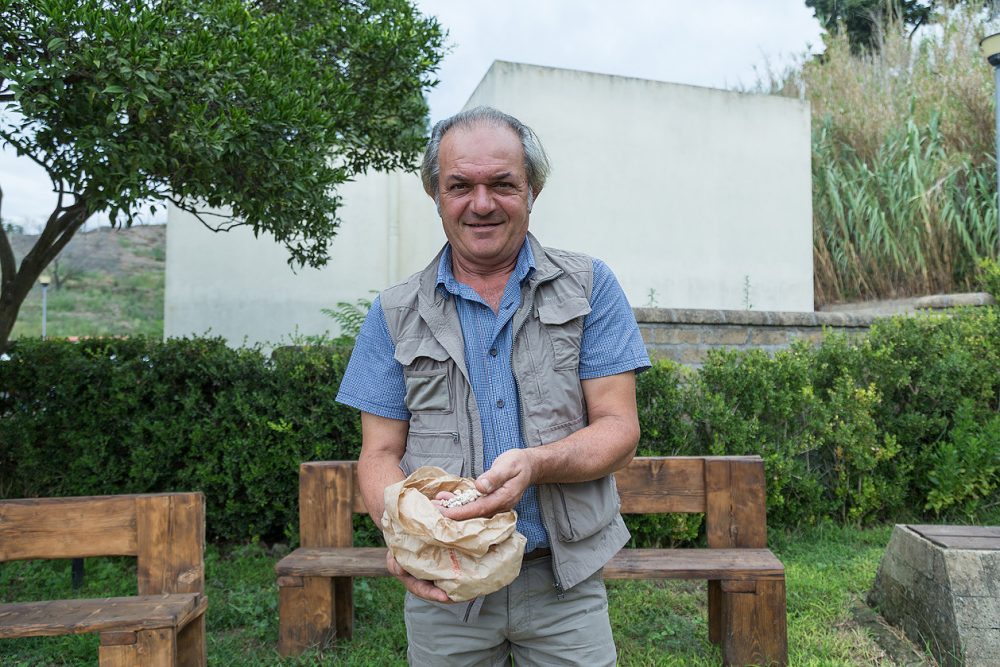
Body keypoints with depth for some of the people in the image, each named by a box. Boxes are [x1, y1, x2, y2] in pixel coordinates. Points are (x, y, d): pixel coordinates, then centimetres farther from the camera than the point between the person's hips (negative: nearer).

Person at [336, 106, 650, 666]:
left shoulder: (589, 288, -1)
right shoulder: (396, 315, 3)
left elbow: (619, 429, -5)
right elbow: (381, 455, 2)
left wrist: (534, 464, -25)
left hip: (565, 582, 0)